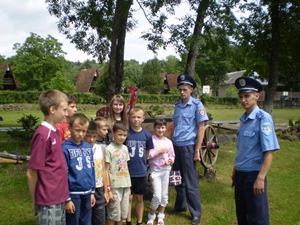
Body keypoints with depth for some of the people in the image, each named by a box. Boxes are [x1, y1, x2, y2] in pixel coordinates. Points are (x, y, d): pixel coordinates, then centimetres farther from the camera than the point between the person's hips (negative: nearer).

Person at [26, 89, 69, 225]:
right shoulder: (43, 135, -19)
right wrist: (35, 202, -5)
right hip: (49, 202, -8)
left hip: (58, 199, 8)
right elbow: (31, 173, -15)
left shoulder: (54, 132, 7)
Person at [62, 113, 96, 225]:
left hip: (87, 194, 6)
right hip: (73, 194, -6)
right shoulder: (65, 148, -13)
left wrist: (92, 192, 11)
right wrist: (67, 198, -13)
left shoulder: (88, 147, 5)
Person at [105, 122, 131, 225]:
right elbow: (106, 170, -10)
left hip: (125, 185, 6)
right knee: (113, 213, 2)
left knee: (123, 213, 13)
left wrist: (129, 185, 11)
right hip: (115, 186, -6)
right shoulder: (109, 149, -10)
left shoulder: (125, 148, 8)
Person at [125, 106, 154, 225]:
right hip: (127, 171, -2)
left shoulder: (147, 134, -3)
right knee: (128, 197, 8)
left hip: (141, 172, 2)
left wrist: (141, 161, 5)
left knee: (139, 198, 14)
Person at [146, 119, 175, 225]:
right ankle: (151, 216, 17)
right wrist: (159, 150, -18)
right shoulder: (151, 139, -8)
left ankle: (161, 216, 29)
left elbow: (172, 155, 10)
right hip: (155, 170, -4)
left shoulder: (168, 142, 4)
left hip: (166, 169, 4)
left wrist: (170, 160, -10)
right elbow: (147, 155, -16)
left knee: (164, 195, 12)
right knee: (157, 196, -7)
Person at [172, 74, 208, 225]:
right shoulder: (177, 105, 8)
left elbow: (201, 128, -9)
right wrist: (171, 144, 12)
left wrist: (197, 150, -13)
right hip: (176, 147, 5)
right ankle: (179, 206, 32)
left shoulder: (197, 104, -8)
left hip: (188, 147, -5)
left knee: (191, 183, 2)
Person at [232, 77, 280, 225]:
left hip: (253, 174, -7)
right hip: (240, 174, 7)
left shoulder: (263, 118, -16)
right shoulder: (243, 119, 6)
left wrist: (260, 178, -22)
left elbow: (269, 152, -20)